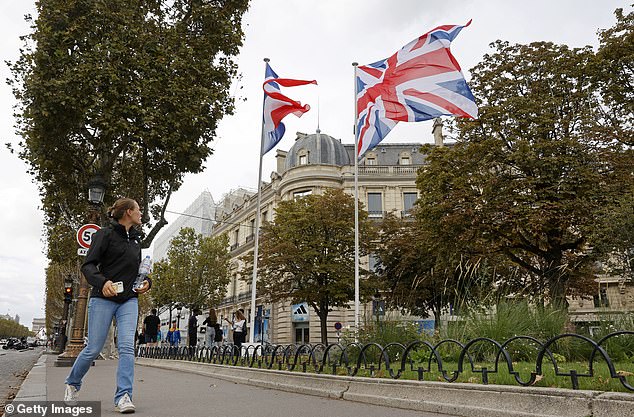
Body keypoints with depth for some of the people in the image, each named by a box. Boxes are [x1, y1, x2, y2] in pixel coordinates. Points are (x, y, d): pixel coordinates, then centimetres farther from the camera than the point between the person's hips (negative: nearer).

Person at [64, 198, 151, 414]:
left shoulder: (135, 238, 14)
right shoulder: (105, 234, -5)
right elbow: (88, 265, -11)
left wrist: (146, 281, 6)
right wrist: (102, 282, -30)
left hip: (129, 301, 5)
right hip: (103, 299, -4)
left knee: (127, 346, -10)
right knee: (93, 349, 4)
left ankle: (123, 396, -9)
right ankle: (72, 383, 31)